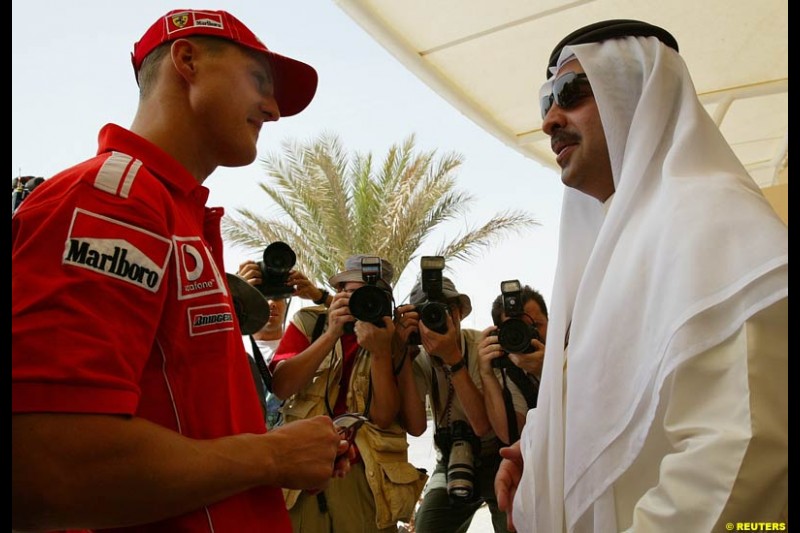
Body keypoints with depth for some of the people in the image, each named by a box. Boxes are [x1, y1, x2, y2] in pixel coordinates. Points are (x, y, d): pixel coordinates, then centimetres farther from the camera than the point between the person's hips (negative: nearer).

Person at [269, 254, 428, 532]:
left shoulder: (392, 338, 0)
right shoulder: (309, 321, 0)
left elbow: (383, 416, -9)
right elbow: (281, 387, -13)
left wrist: (381, 352, -21)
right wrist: (331, 334, -19)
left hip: (366, 474, 0)